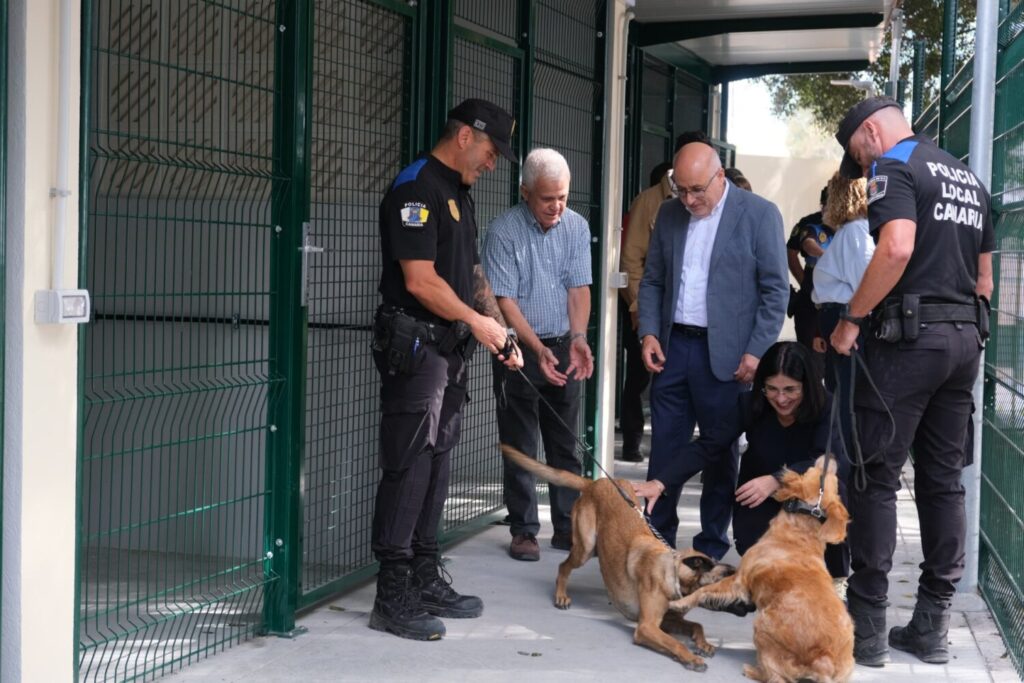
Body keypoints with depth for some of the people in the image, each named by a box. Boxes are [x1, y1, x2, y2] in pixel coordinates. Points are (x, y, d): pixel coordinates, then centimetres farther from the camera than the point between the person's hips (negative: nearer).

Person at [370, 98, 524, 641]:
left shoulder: (459, 195, 18)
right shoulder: (415, 188, -13)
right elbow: (420, 279, -19)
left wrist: (498, 329, 10)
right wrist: (476, 321, -9)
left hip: (450, 349, 10)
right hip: (414, 346, -10)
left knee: (436, 467, 12)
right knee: (408, 468, -7)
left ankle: (425, 581, 21)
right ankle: (392, 599, -1)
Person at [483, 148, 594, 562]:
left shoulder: (576, 227, 0)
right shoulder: (504, 232, -13)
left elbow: (579, 288, -1)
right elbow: (505, 300, -15)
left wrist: (578, 339, -16)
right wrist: (538, 349, -24)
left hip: (564, 347, 4)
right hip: (519, 350, -4)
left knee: (565, 443, 9)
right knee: (520, 446, 1)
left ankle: (568, 527, 17)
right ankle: (523, 530, 10)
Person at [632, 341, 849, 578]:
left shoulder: (826, 410, -19)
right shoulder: (751, 405, -14)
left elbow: (835, 461, -35)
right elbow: (706, 447, -21)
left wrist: (777, 480, -50)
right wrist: (659, 482, -35)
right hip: (759, 505, 1)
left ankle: (834, 574, -11)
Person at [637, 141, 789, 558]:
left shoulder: (759, 214, -5)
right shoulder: (669, 214, 10)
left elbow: (775, 290, -6)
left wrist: (757, 352, -11)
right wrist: (649, 332, 2)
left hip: (724, 353, -4)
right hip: (672, 348, 4)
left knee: (720, 455, 6)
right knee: (665, 450, 7)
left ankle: (711, 549, 17)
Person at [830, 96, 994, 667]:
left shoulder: (894, 166, -6)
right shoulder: (969, 178, 20)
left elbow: (897, 248, -23)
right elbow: (985, 280, 21)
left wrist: (852, 319, -16)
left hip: (908, 336, -8)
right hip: (966, 338, 8)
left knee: (877, 477, -2)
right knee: (944, 480, 10)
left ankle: (868, 625, 0)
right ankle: (933, 625, 15)